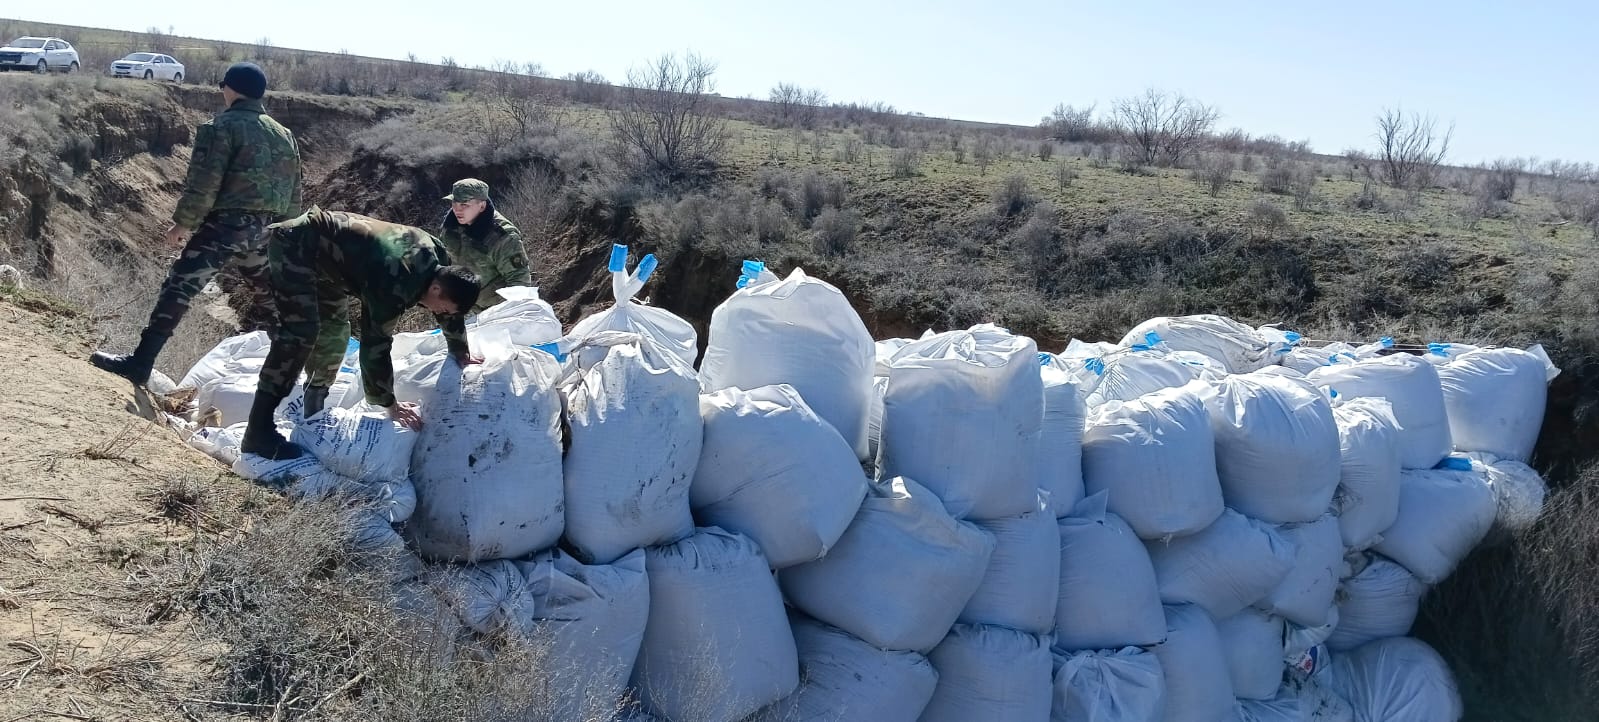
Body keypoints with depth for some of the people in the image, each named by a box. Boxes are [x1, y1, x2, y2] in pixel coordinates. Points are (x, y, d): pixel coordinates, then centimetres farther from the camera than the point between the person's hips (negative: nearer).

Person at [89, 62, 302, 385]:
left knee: (179, 286, -9)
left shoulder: (222, 127, -3)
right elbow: (294, 193, 19)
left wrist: (182, 222, -3)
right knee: (269, 297, 20)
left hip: (228, 223, -7)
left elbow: (204, 182, -12)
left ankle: (140, 362, -16)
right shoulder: (284, 134, 17)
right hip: (266, 230, 7)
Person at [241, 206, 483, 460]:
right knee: (301, 332, -20)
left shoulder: (438, 259, -6)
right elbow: (375, 344, -29)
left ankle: (313, 414, 28)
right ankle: (259, 432, -22)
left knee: (335, 331, 13)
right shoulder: (394, 286, -34)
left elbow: (451, 310, 13)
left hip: (324, 249, 10)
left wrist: (460, 353, 24)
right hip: (297, 246, -10)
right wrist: (389, 404, -21)